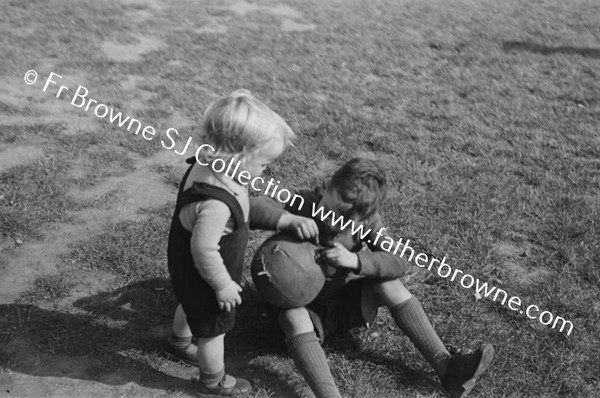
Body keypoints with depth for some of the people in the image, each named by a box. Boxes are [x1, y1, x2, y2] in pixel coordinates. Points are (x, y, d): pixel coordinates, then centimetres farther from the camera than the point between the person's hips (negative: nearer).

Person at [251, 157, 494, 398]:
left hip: (347, 304, 2)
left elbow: (399, 264, -25)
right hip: (301, 305, -2)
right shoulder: (303, 203, -21)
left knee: (388, 282, -24)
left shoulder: (367, 221, -16)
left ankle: (446, 367, -24)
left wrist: (355, 260, -42)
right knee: (295, 319, -36)